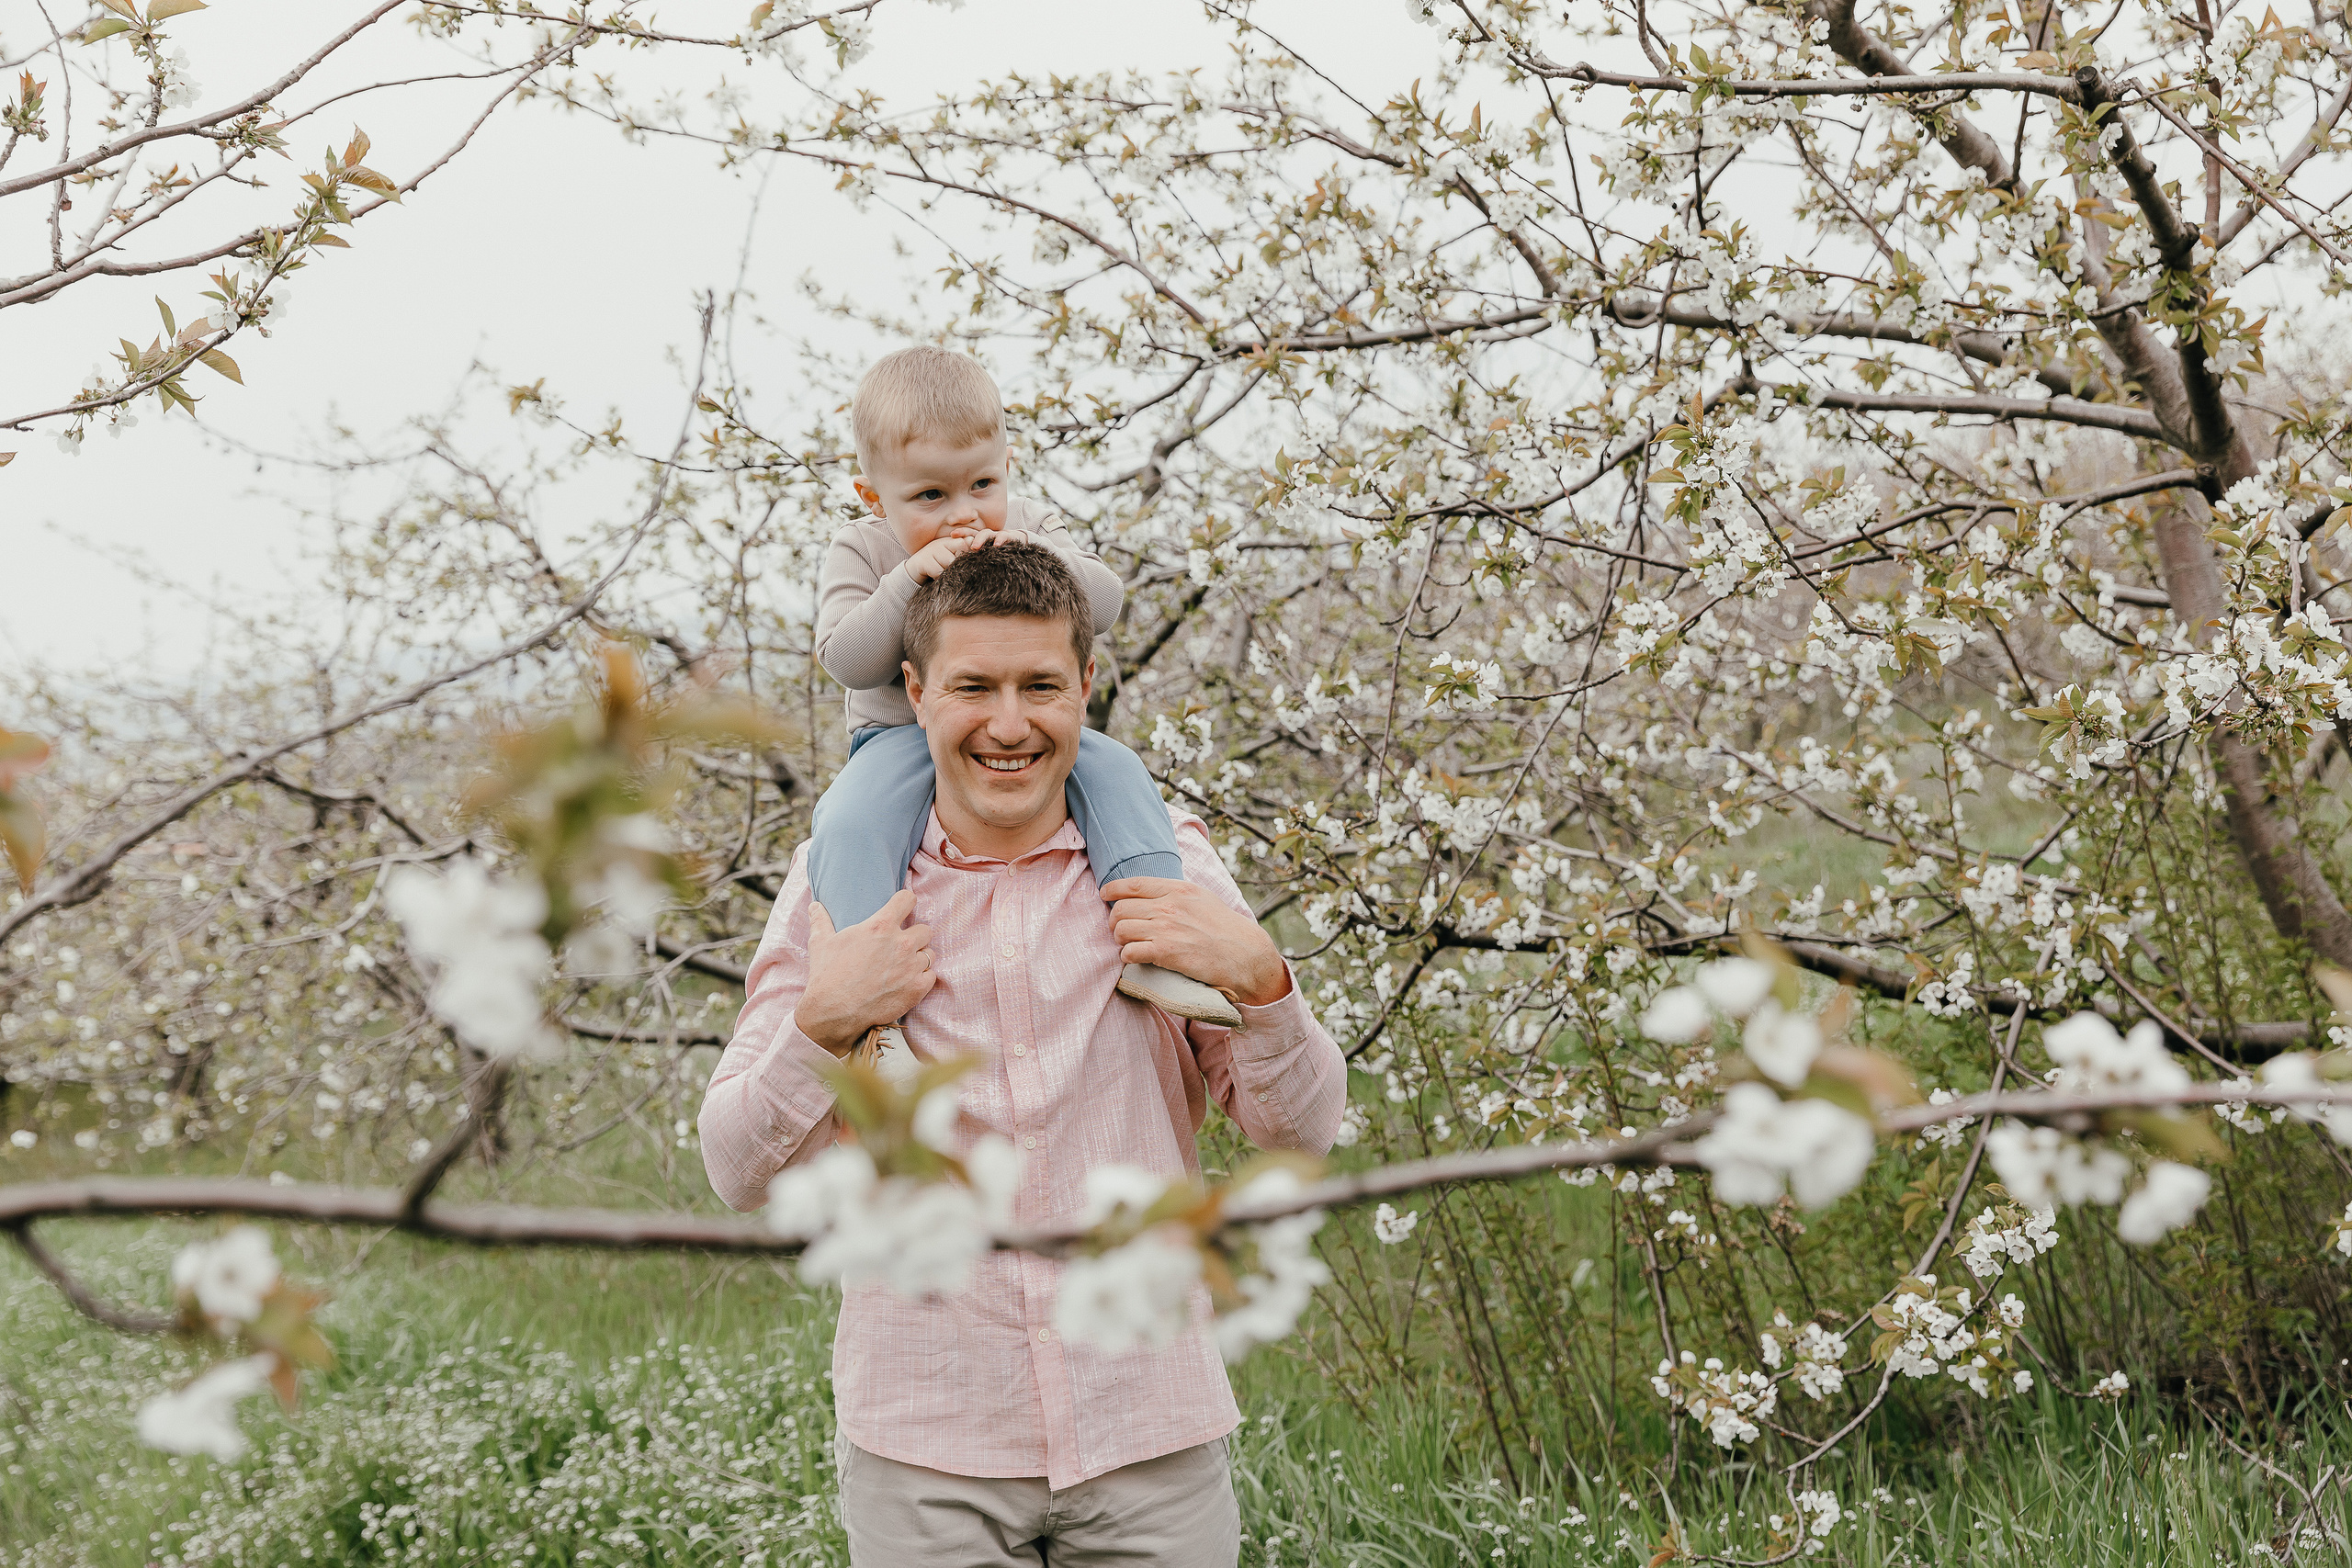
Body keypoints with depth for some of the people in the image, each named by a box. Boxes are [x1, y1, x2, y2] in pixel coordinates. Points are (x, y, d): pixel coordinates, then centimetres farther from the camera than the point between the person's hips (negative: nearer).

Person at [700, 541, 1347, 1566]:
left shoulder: (1169, 858, 2)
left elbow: (1300, 1130, 3)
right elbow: (741, 1175, 0)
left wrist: (1258, 978, -15)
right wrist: (826, 1022, -17)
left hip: (1150, 1440, 1)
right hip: (922, 1446, 0)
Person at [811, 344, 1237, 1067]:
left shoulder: (1030, 529, 2)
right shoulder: (860, 553, -4)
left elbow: (1104, 603, -8)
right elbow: (845, 659, -16)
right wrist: (908, 582, -27)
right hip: (903, 737, -3)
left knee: (1116, 771, -22)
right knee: (850, 824, -33)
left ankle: (1150, 949, -29)